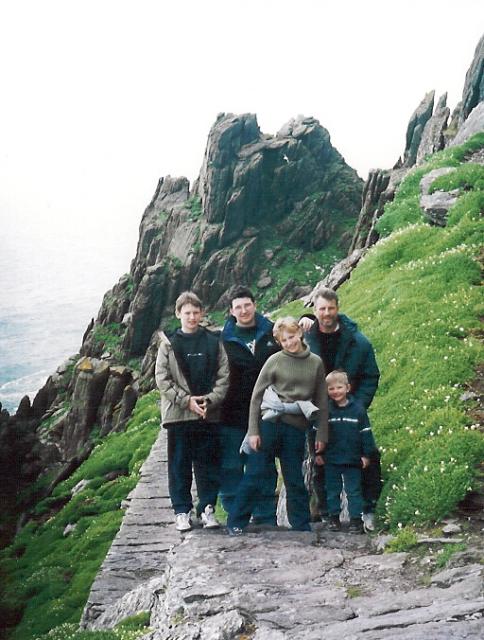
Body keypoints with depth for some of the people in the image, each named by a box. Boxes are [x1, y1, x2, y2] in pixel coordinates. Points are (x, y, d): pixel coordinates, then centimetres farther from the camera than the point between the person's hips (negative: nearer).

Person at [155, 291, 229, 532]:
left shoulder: (213, 342, 7)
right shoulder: (169, 343, 3)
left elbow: (224, 376, 3)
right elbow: (162, 379, -2)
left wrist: (210, 400, -11)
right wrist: (186, 400, -10)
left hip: (209, 413, 1)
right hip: (178, 413, -1)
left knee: (208, 463, 6)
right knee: (180, 464, 4)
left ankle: (207, 508, 18)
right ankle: (182, 511, 13)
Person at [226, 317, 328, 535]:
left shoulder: (316, 363, 5)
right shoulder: (275, 361, -2)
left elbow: (321, 402, 9)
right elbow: (256, 396, -1)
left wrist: (321, 435, 6)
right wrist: (253, 431, -6)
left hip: (297, 429, 2)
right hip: (270, 424, -2)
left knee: (295, 480, 9)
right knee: (254, 475, 0)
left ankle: (302, 526, 19)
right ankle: (236, 522, 9)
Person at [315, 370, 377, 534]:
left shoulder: (357, 408, -5)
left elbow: (366, 432, 0)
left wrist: (366, 454, -1)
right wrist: (317, 453, 1)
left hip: (353, 459, -1)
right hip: (331, 459, 2)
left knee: (354, 490, 4)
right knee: (332, 490, 11)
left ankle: (356, 519, 9)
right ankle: (333, 517, 21)